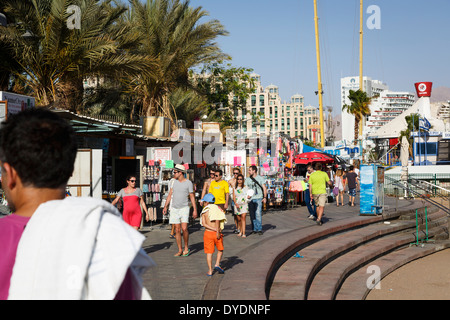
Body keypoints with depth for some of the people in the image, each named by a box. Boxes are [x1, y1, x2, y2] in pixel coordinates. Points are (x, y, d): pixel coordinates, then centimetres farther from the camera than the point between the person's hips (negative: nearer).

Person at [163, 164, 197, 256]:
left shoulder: (188, 183, -5)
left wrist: (195, 210, -7)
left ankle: (186, 248, 2)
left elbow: (192, 197, -2)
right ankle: (180, 250, 11)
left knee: (184, 228, -16)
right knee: (177, 230, 4)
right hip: (174, 208, 4)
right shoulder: (175, 181, 9)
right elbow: (170, 194, 13)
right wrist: (165, 206, 8)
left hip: (184, 208, -4)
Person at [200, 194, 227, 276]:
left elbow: (204, 224, -9)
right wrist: (217, 231, -15)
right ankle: (217, 264, 3)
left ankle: (210, 271, 5)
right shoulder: (217, 209, 1)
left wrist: (214, 229, -13)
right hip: (216, 234, 0)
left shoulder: (204, 211, 4)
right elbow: (217, 221, -14)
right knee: (220, 250, 19)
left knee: (209, 252, 6)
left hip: (208, 233, 0)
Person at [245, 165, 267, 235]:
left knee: (258, 214, -11)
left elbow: (264, 188, 5)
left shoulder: (260, 178, 5)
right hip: (250, 199, 3)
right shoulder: (247, 179, 12)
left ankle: (259, 229, -5)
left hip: (258, 198, -3)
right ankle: (254, 229, 10)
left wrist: (264, 197, -4)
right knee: (252, 215, 3)